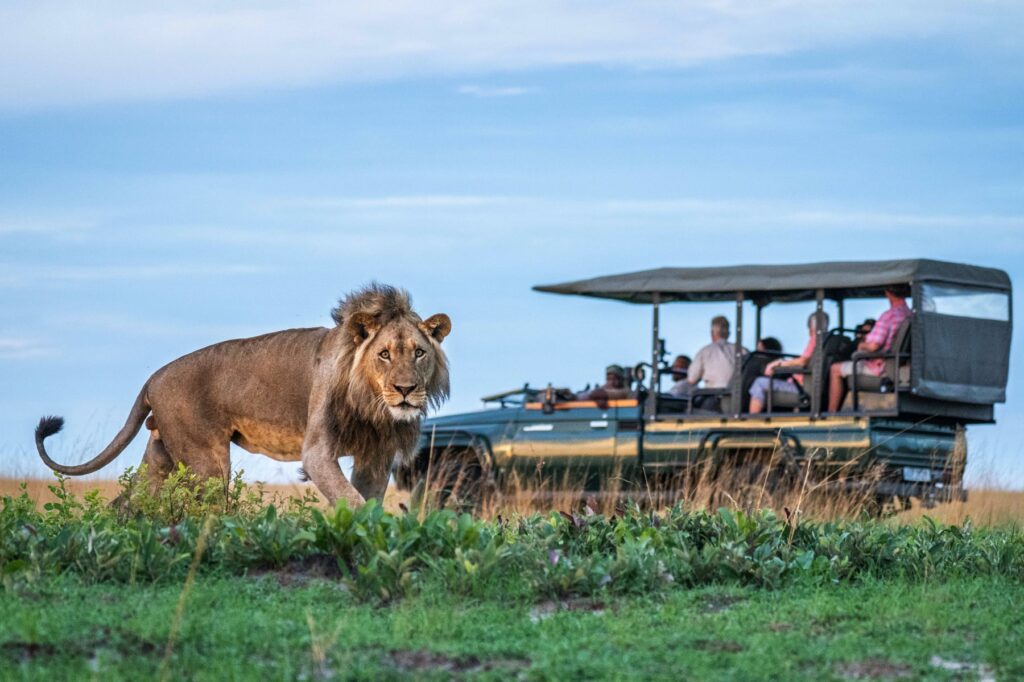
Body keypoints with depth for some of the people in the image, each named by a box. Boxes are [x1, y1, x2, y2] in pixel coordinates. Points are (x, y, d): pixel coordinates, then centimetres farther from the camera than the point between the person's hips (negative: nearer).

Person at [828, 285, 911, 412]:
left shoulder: (889, 315, -23)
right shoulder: (911, 315, 3)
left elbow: (873, 346, -26)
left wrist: (862, 345, -2)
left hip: (881, 367, -9)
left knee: (835, 370, 7)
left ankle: (832, 412, 8)